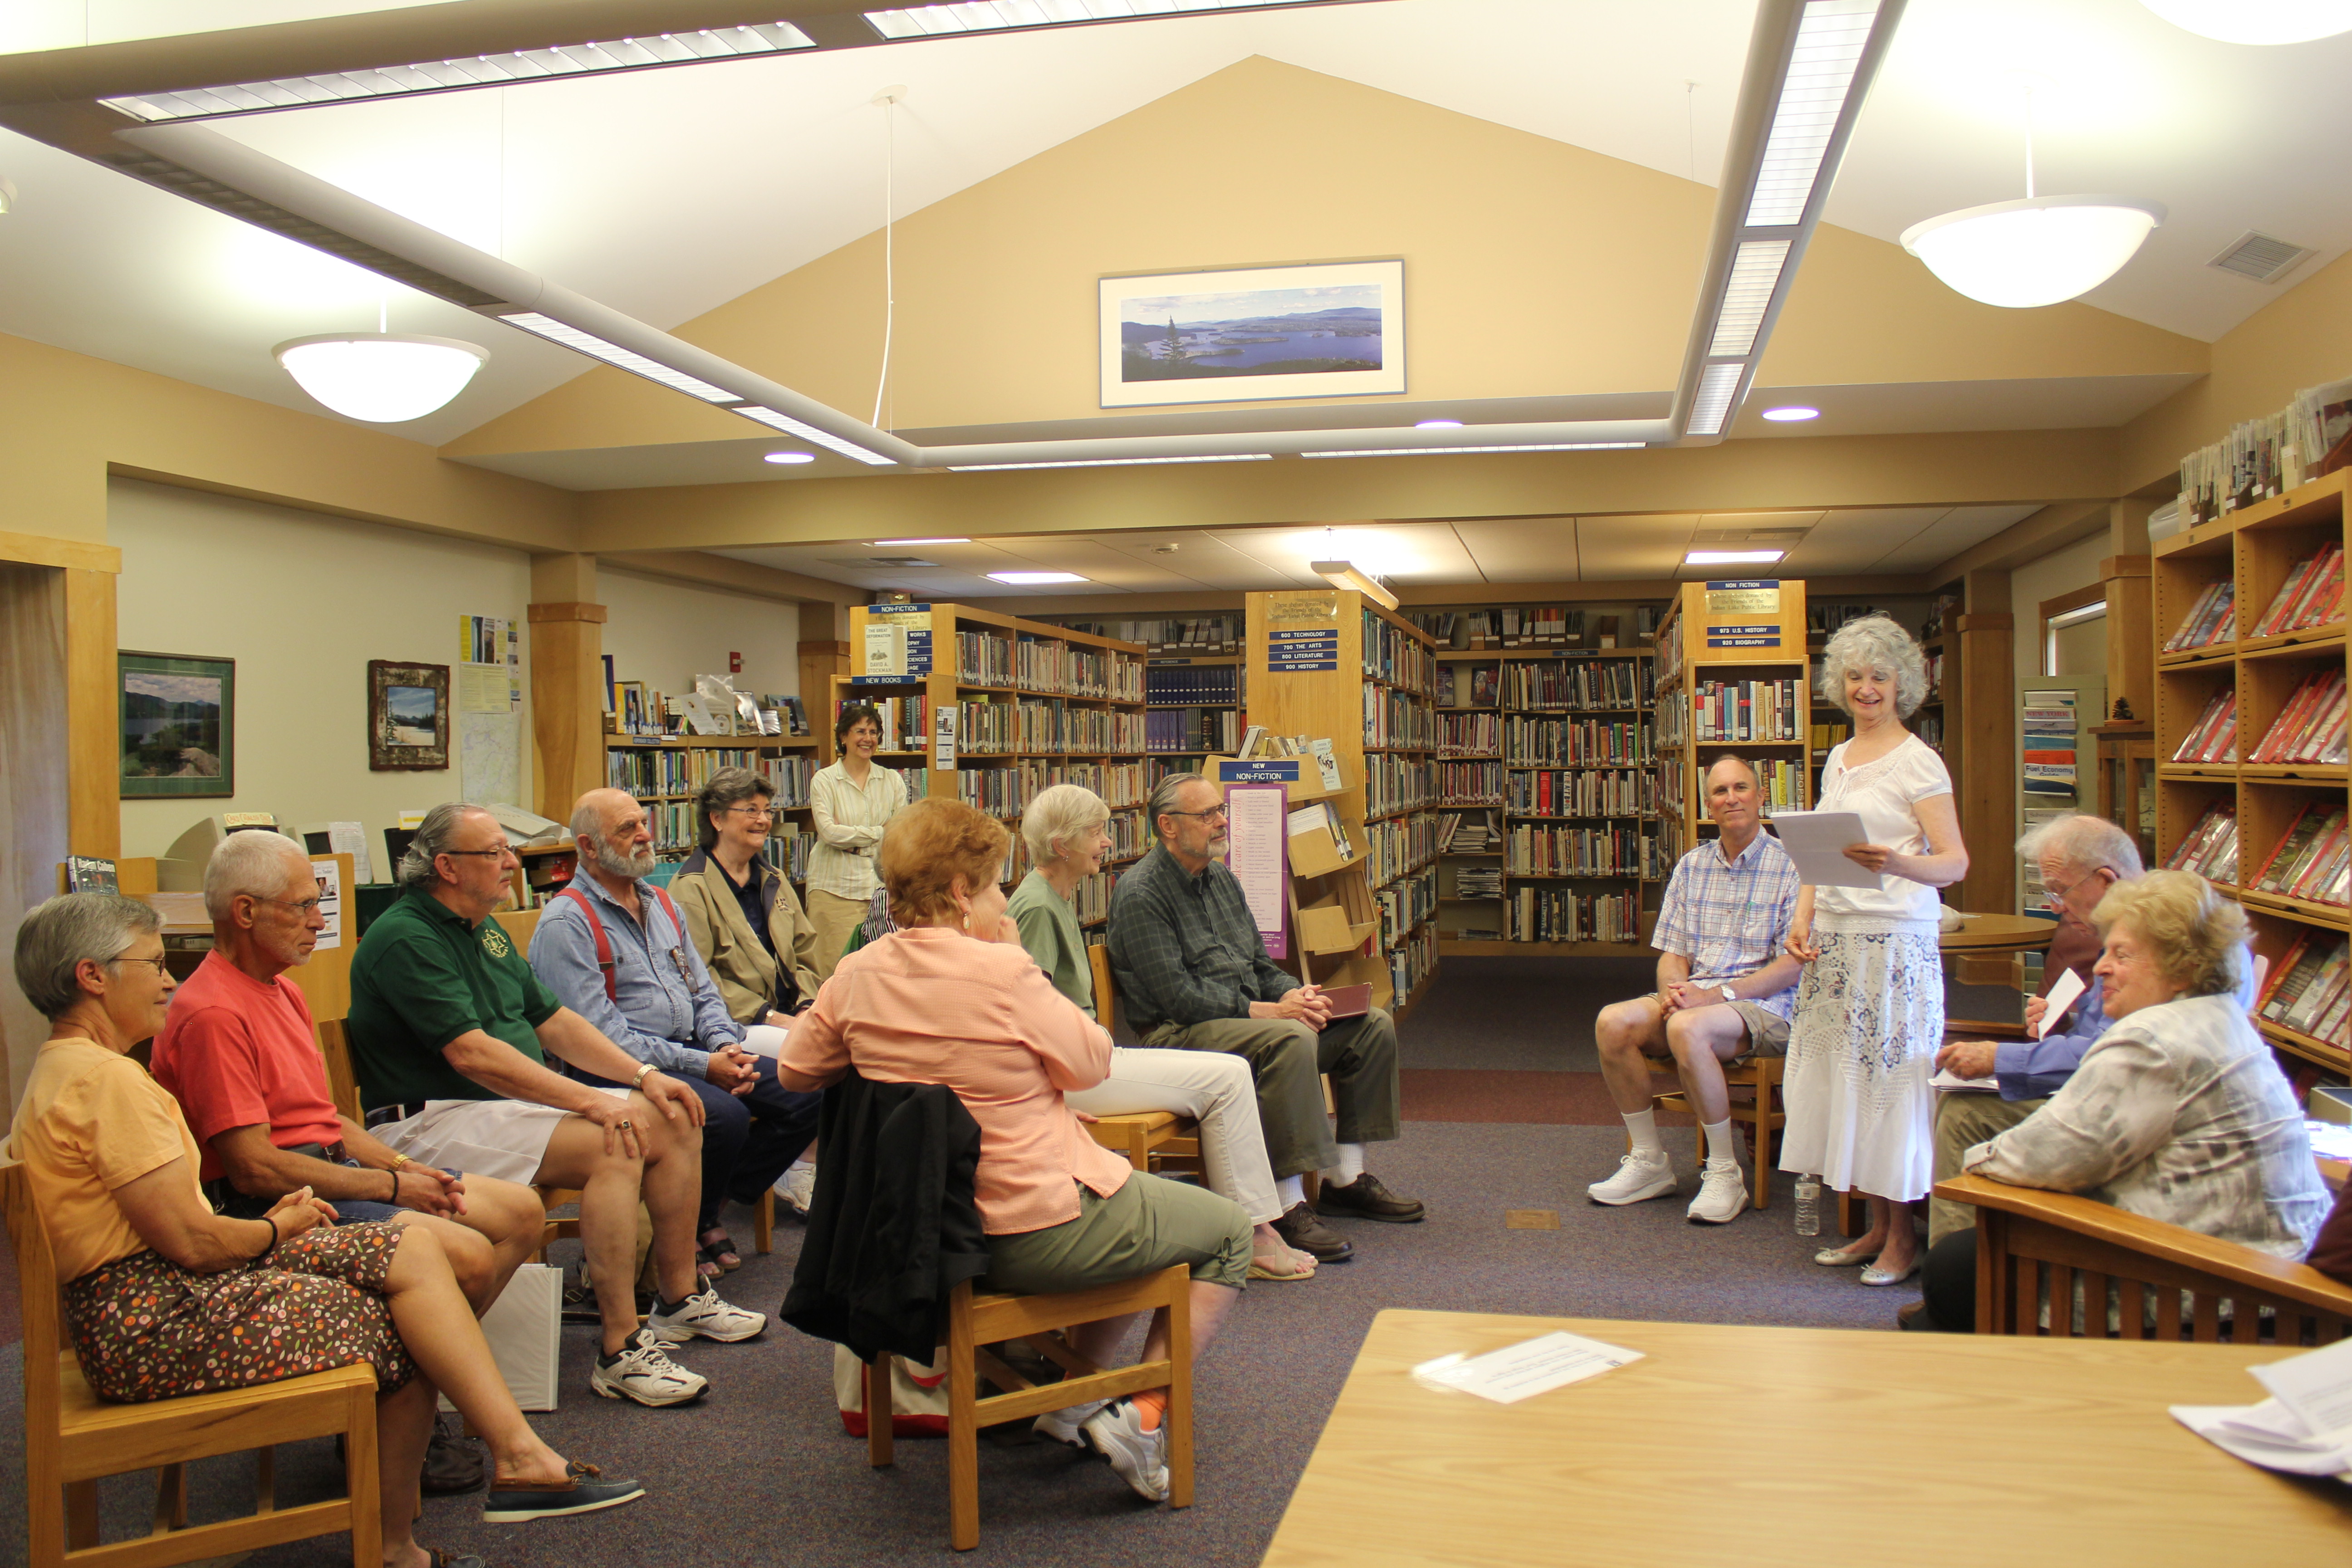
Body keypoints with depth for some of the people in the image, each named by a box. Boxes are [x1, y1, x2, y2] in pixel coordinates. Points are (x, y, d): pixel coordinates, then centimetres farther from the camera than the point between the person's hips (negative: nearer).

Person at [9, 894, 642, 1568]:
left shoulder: (62, 1070, 17)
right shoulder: (107, 1079, -17)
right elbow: (194, 1242, -21)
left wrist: (264, 1223, 4)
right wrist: (278, 1229, -2)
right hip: (156, 1323, -10)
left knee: (416, 1248, -3)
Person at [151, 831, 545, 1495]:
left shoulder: (280, 988, 16)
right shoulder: (212, 1014, -17)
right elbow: (254, 1167, -21)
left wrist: (403, 1166, 4)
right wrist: (389, 1186, -14)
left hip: (329, 1172, 10)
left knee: (521, 1211, 2)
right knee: (467, 1255, -25)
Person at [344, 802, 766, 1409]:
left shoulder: (485, 929, 15)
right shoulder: (405, 939, -16)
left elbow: (552, 1019, 16)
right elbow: (472, 1054, -25)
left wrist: (643, 1075, 3)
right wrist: (591, 1102, -28)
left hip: (516, 1102, 10)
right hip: (433, 1121, -10)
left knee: (676, 1121, 0)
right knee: (612, 1146, -30)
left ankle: (681, 1298, 13)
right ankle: (621, 1353, -25)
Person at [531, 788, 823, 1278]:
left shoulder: (662, 905, 17)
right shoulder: (566, 924, -9)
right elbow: (601, 1035, -17)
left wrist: (728, 1047, -4)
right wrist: (701, 1066, -20)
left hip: (697, 1051, 8)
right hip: (623, 1071, -8)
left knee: (808, 1094, -8)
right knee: (725, 1116, -32)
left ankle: (712, 1205, 5)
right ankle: (694, 1226, -3)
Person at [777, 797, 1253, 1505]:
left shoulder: (858, 973, -3)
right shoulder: (1001, 971, -24)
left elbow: (796, 1072, 10)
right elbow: (1092, 1063, -10)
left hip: (941, 1228, 8)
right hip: (1039, 1232, -8)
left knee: (1137, 1210, 32)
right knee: (1230, 1232, 13)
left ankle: (1073, 1397, 25)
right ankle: (1141, 1416, 4)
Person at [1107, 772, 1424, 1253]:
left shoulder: (1222, 880, 16)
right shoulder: (1141, 894, -12)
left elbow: (1261, 967, 20)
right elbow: (1178, 997, -19)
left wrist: (1295, 993, -3)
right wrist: (1269, 1010, -20)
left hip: (1248, 1014, 9)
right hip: (1179, 1034, -9)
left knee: (1373, 1024, 1)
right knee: (1291, 1039, -36)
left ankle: (1346, 1179, 6)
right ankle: (1287, 1206, -31)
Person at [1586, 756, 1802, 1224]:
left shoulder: (1791, 865, -4)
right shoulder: (1692, 866, 14)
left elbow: (1793, 966, -11)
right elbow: (1672, 952, 13)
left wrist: (1718, 995, -20)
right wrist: (1672, 988, -11)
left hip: (1766, 1006, -5)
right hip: (1693, 996, 6)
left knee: (1687, 1029, -36)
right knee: (1612, 1022, -21)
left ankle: (1725, 1173, -19)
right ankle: (1650, 1161, -7)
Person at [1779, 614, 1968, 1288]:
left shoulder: (1917, 762, -6)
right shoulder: (1838, 759, 15)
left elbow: (1955, 862, -12)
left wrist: (1897, 864, -31)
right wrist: (1803, 918, 4)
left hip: (1896, 940, -7)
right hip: (1835, 939, 7)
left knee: (1891, 1081, -3)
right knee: (1844, 1079, 8)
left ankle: (1903, 1237, 8)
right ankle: (1876, 1225, 19)